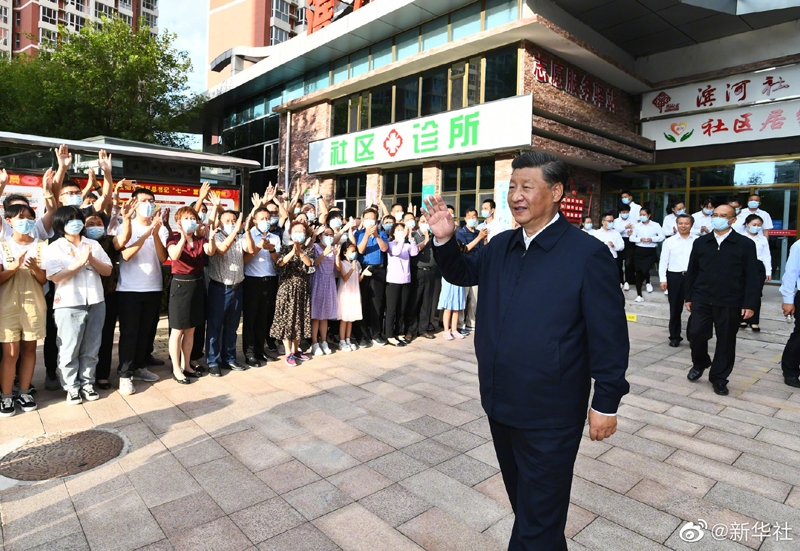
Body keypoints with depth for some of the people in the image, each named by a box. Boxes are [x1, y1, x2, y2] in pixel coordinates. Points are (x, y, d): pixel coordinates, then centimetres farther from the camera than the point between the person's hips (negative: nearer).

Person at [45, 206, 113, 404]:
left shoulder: (94, 244, 10)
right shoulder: (54, 247, -1)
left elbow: (108, 271, 6)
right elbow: (55, 277, -11)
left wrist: (92, 260, -10)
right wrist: (79, 262, -16)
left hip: (96, 302, 3)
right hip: (69, 304, -3)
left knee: (91, 348, 10)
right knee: (69, 349, 3)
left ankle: (87, 382, 21)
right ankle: (71, 387, 15)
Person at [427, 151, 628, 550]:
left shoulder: (587, 254, -16)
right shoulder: (500, 246, 3)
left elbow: (609, 335, -13)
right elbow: (463, 273, 19)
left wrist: (606, 403, -10)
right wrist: (445, 241, 0)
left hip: (549, 415, -6)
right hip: (500, 404, 7)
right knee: (522, 503, 27)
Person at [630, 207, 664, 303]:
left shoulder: (655, 225, 1)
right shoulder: (637, 225, 7)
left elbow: (662, 236, -5)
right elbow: (631, 238, 4)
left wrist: (652, 239, -19)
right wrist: (640, 239, -13)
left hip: (651, 252, -3)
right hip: (639, 251, 3)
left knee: (645, 269, -20)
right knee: (638, 272, 3)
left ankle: (648, 282, 18)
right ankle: (639, 295, 11)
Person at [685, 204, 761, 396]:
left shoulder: (745, 244, -1)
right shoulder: (700, 242, 7)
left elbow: (752, 277, -3)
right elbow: (692, 271, 11)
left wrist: (749, 304, -8)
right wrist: (689, 297, 8)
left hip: (730, 303, -2)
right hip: (701, 299, 2)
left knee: (726, 341, 6)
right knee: (696, 334, -3)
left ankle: (719, 378, 21)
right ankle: (699, 363, 26)